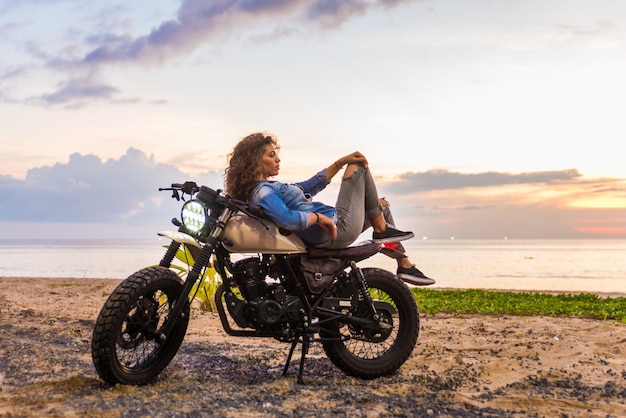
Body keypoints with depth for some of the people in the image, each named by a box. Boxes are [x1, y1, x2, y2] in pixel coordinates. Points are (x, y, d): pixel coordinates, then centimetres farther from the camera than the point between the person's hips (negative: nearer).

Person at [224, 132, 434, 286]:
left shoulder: (268, 187, 14)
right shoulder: (263, 192, -19)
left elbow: (308, 186, 18)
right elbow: (286, 219, -37)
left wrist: (340, 162, 12)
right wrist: (320, 217, -23)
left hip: (330, 227, 11)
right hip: (338, 229, -11)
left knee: (380, 205, 29)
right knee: (359, 166, 3)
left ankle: (405, 265, 27)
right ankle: (381, 230, 10)